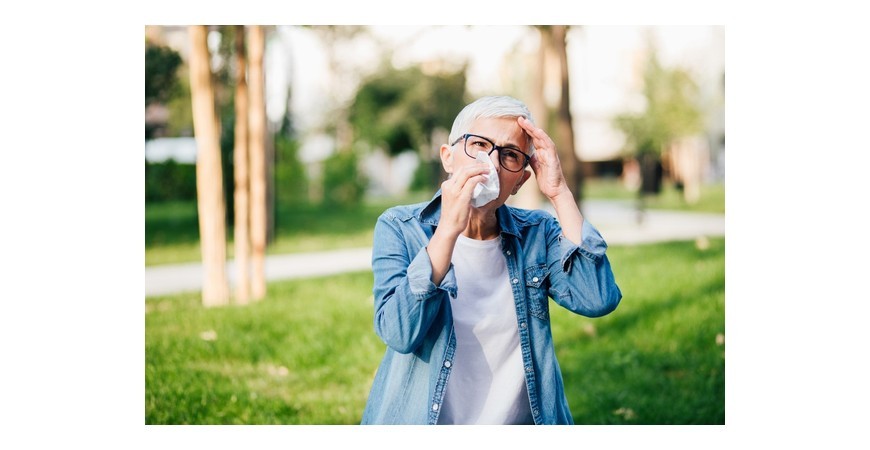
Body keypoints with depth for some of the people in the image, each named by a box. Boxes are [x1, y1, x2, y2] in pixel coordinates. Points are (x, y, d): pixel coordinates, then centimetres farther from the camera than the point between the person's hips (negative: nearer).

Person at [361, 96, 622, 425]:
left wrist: (559, 193, -12)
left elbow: (598, 301, -13)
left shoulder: (537, 234, 3)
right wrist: (449, 228, -25)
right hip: (420, 422, -3)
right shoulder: (399, 228, -3)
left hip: (523, 420, 3)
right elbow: (399, 333, -18)